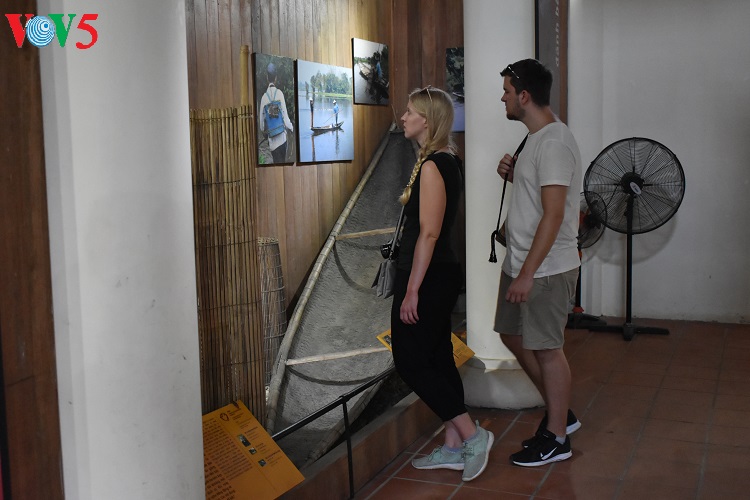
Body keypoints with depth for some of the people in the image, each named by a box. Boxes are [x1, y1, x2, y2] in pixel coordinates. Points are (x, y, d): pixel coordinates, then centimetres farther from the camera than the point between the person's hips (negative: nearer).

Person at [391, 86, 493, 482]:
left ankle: (472, 434, 3)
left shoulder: (432, 165, -17)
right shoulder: (447, 161, 13)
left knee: (410, 361, -1)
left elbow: (429, 233, -22)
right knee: (438, 359, 13)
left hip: (427, 277, -10)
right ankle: (454, 448, 21)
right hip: (440, 275, 10)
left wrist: (412, 291, -20)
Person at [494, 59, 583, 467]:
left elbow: (554, 214, -24)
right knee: (513, 336, 18)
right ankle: (559, 413, 33)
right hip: (520, 262, 10)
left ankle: (556, 438, 17)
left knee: (546, 348, 1)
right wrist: (513, 174, 4)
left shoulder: (554, 142, -20)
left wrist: (528, 274, -25)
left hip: (545, 269, -10)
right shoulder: (536, 138, 12)